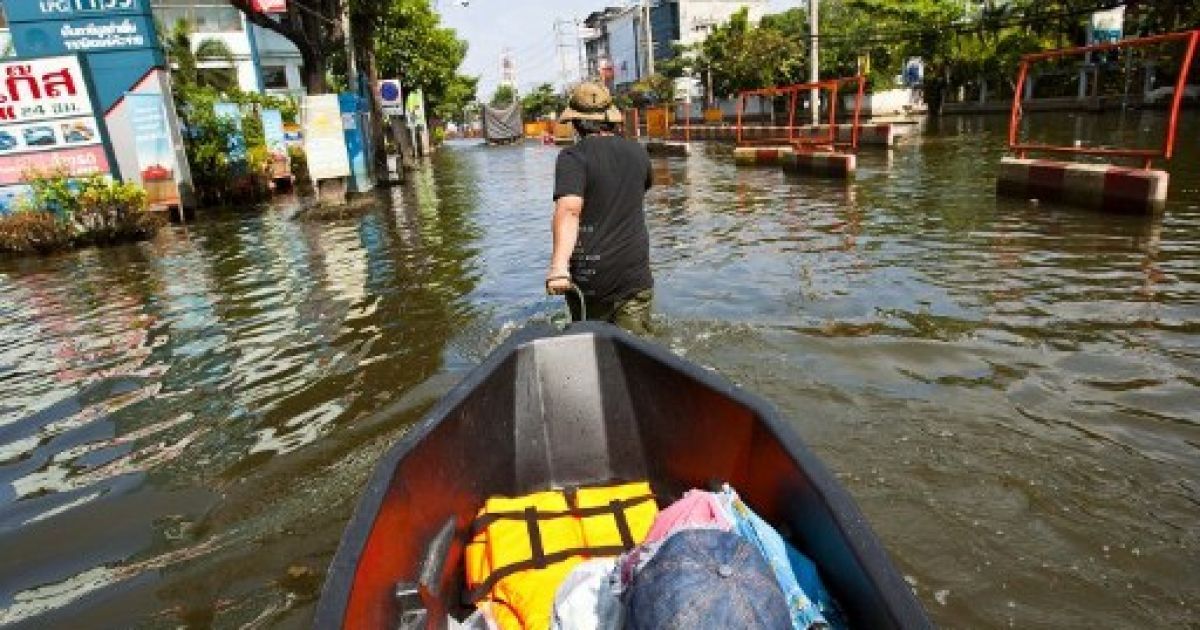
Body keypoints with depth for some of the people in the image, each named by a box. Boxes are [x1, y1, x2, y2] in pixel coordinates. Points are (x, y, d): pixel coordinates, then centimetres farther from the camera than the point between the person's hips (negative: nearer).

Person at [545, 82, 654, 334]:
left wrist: (559, 265, -36)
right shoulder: (638, 153, 7)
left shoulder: (573, 157, -9)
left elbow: (569, 209, -26)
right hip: (635, 276, 3)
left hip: (588, 277, -3)